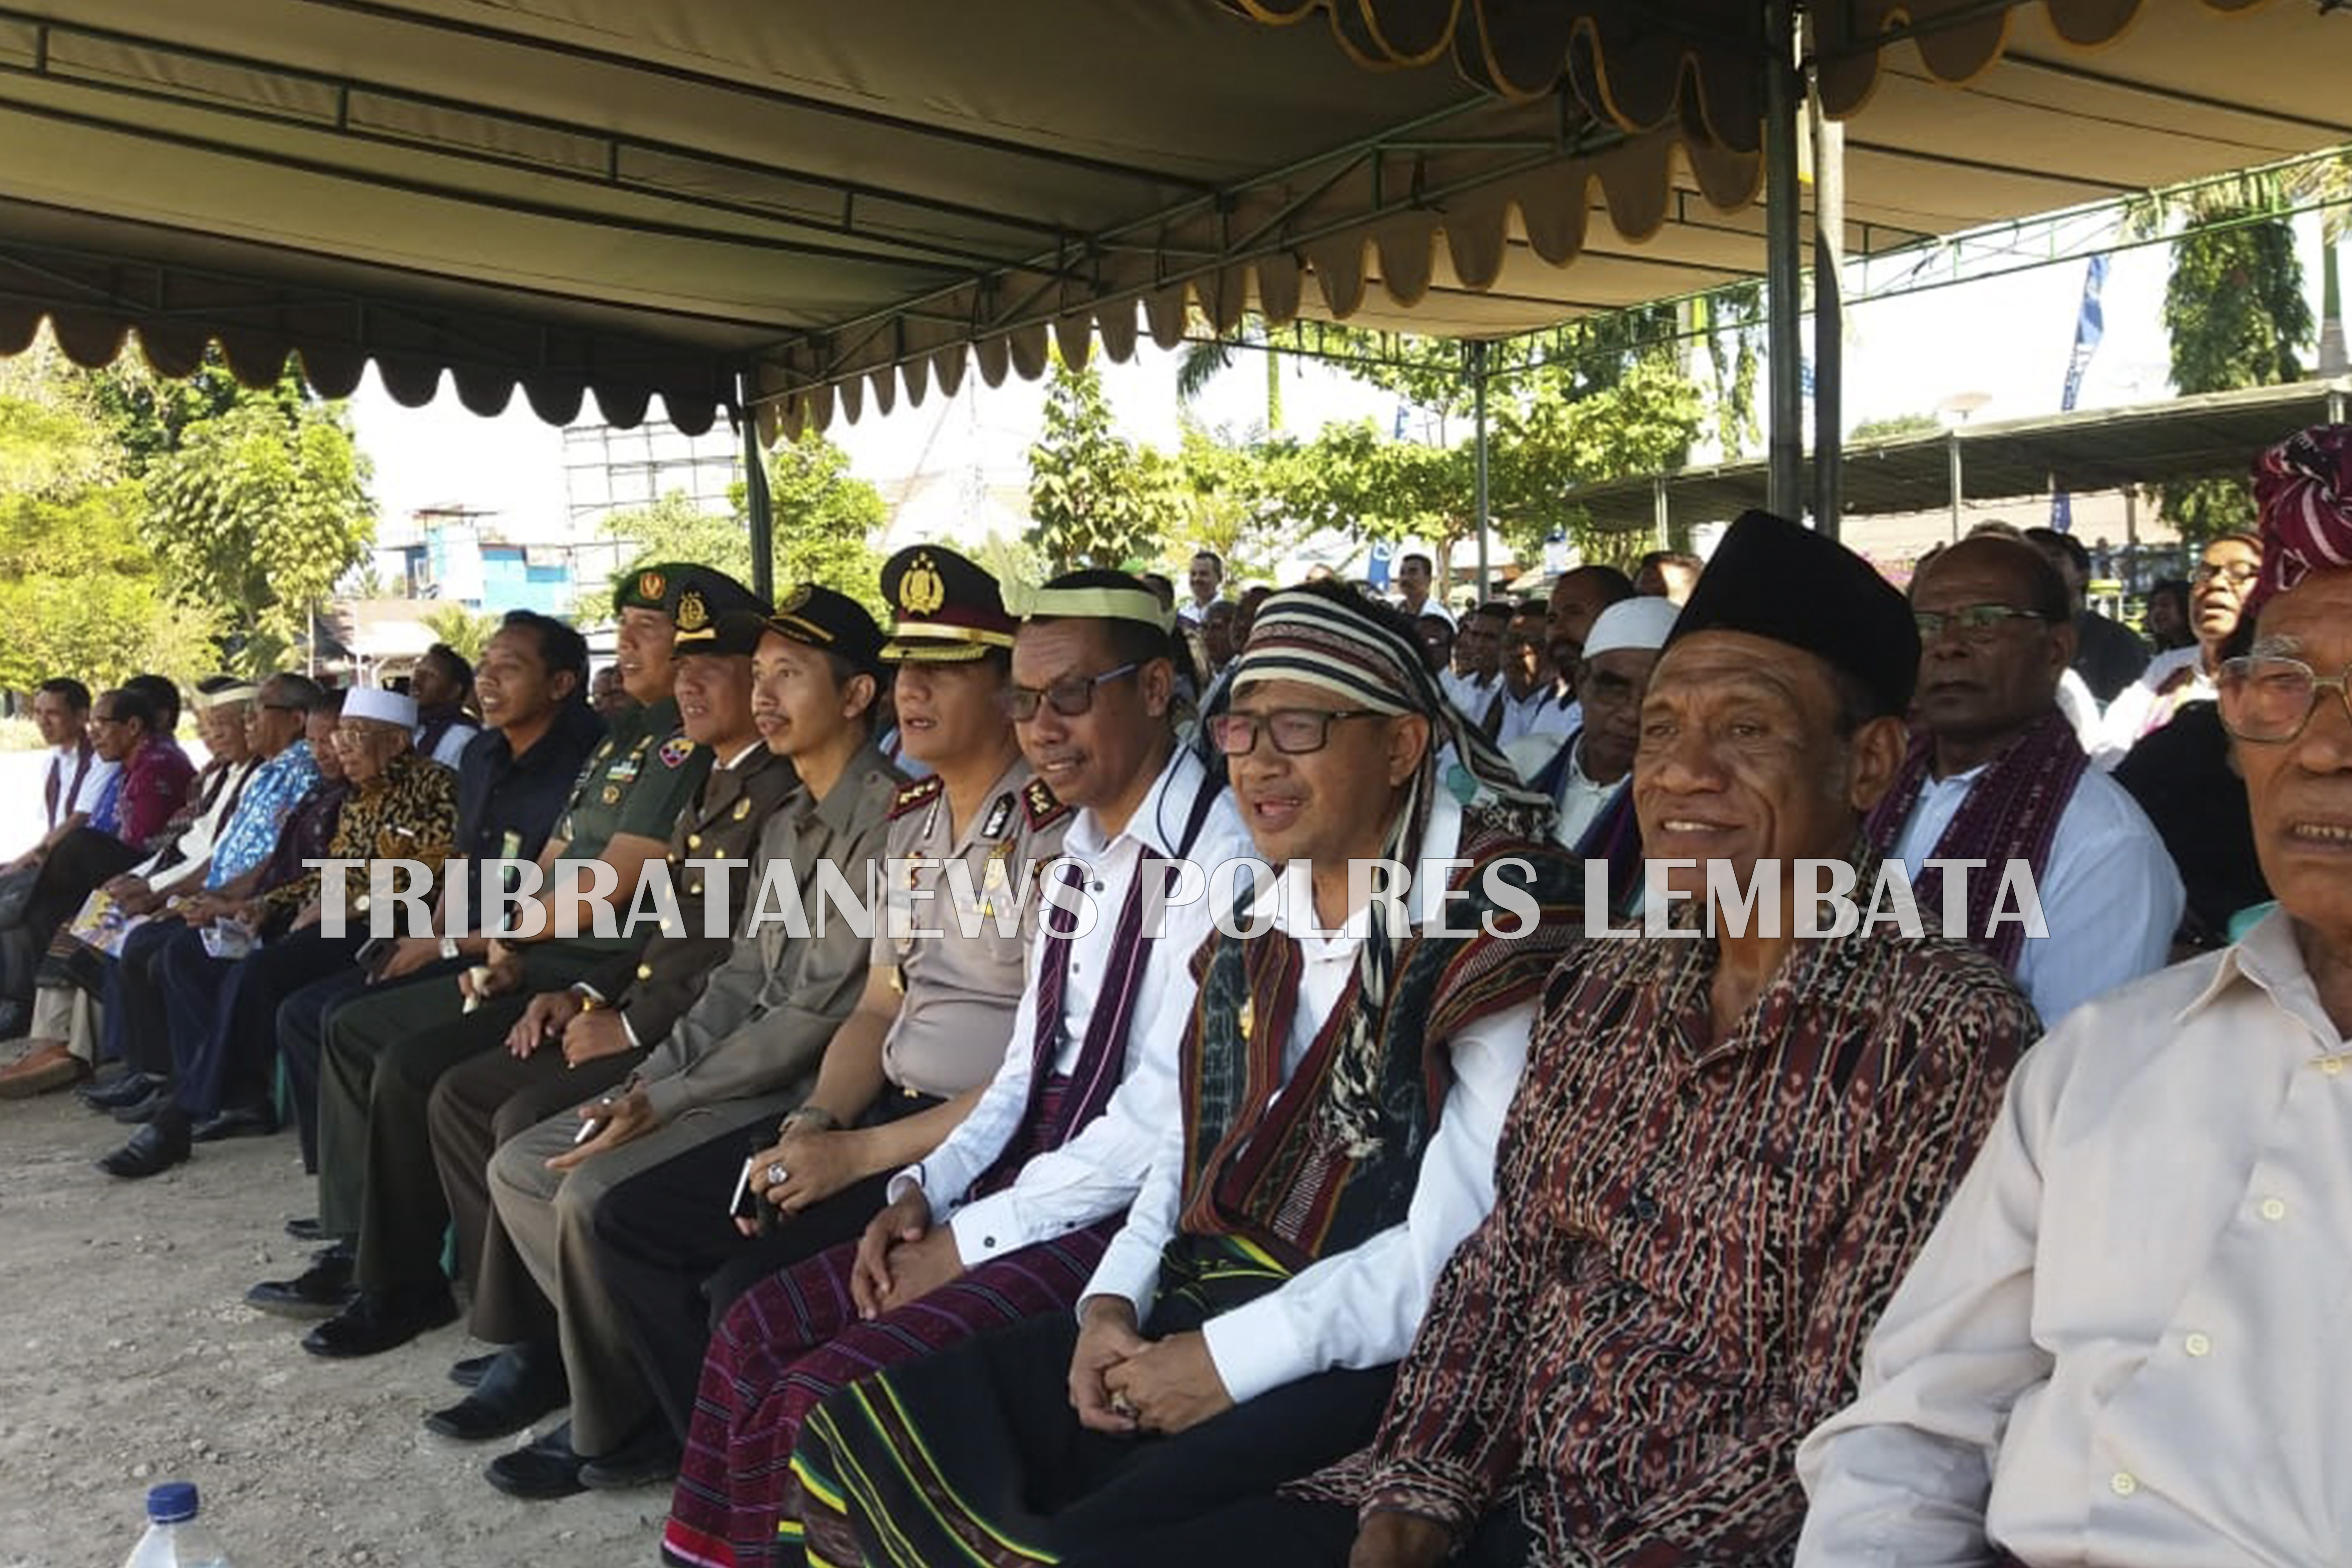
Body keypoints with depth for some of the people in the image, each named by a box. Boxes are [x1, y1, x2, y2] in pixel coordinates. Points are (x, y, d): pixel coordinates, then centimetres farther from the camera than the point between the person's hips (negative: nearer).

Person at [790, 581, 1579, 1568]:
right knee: (859, 1439, -4)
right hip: (1199, 1305, 7)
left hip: (1379, 1360, -7)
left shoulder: (1496, 909, -13)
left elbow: (1468, 1241, -19)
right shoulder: (1262, 911, 12)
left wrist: (1229, 1361, -17)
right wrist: (1115, 1297, -1)